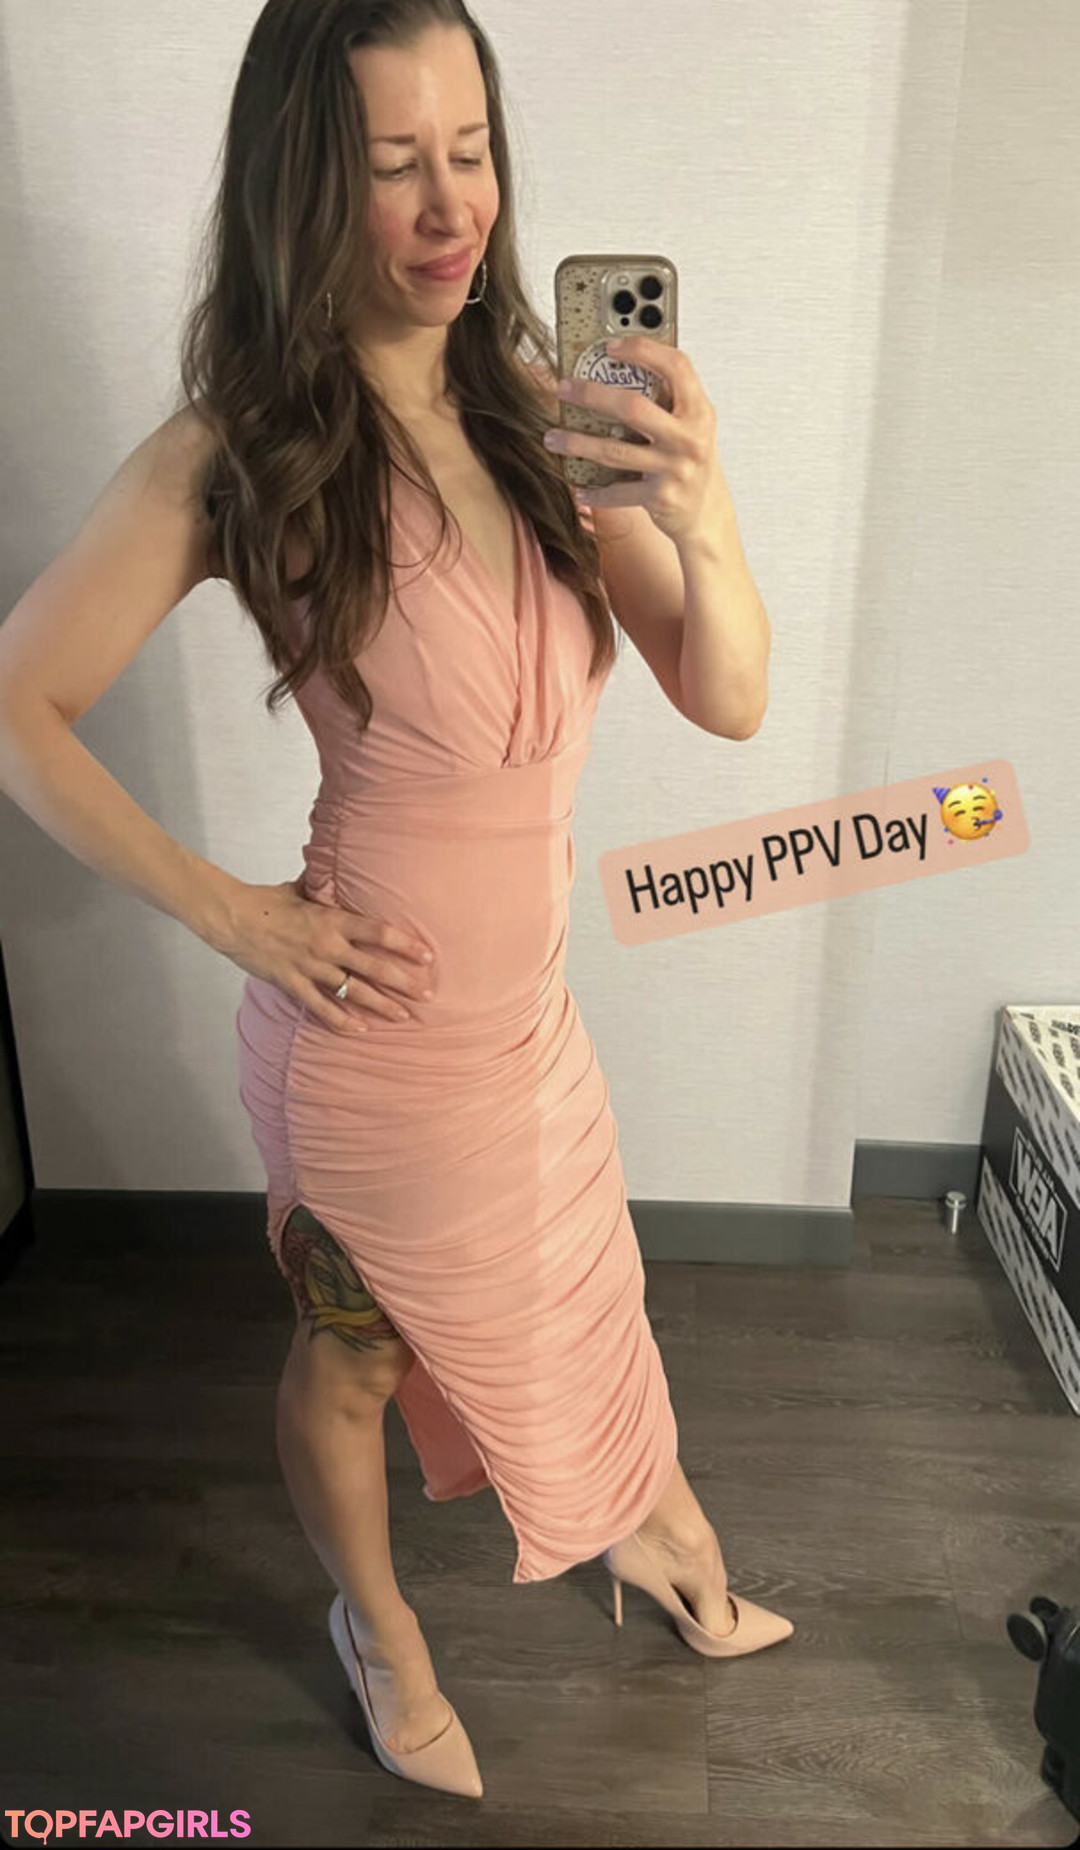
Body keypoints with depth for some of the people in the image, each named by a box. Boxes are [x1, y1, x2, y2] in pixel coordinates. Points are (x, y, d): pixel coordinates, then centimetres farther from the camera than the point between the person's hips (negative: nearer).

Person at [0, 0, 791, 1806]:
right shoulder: (236, 456, -16)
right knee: (352, 1351, 22)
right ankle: (378, 1627, 53)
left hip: (533, 1009, 5)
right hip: (380, 1032, -5)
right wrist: (227, 910, -12)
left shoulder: (532, 413, -2)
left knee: (576, 1317, 27)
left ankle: (650, 1533, 58)